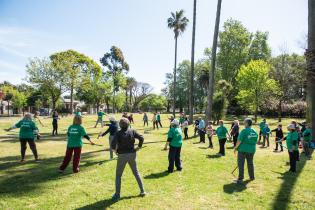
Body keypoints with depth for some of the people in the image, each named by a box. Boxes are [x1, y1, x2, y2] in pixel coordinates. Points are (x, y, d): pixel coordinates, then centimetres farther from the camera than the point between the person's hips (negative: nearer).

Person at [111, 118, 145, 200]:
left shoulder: (118, 133, -10)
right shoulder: (132, 131, -2)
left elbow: (113, 143, -22)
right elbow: (141, 138, -8)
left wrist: (115, 150, -4)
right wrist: (139, 147, 4)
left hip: (122, 155, -3)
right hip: (132, 154, 3)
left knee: (118, 175, 13)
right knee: (136, 173, 17)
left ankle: (117, 194, 17)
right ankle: (142, 191, 20)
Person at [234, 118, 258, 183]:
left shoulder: (244, 131, -16)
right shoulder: (255, 132, 4)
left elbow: (239, 141, -18)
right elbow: (255, 142, 11)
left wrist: (235, 148, -6)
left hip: (243, 150, -6)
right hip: (251, 150, 6)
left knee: (241, 164, 1)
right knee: (250, 163, 19)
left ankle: (240, 179, 2)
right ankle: (252, 177, 30)